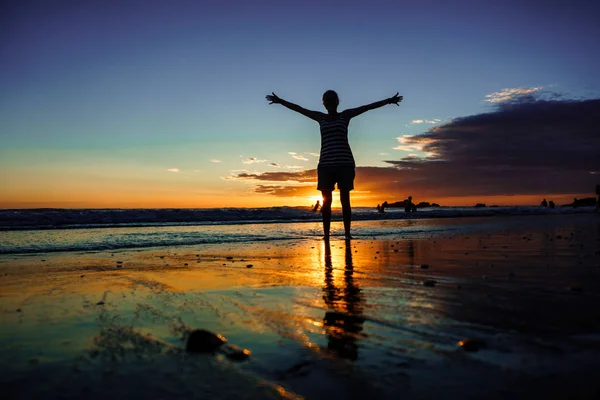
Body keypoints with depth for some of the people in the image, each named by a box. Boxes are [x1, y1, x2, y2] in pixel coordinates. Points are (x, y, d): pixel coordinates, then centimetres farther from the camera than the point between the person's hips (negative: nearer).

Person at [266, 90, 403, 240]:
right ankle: (326, 233, 3)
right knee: (326, 200, 0)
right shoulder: (320, 117, 16)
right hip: (326, 163, 2)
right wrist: (280, 101, 19)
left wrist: (388, 101, -5)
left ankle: (347, 233, 1)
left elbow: (368, 107, 3)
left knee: (345, 199, -2)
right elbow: (299, 109, 18)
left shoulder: (345, 115, 10)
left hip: (345, 162, -2)